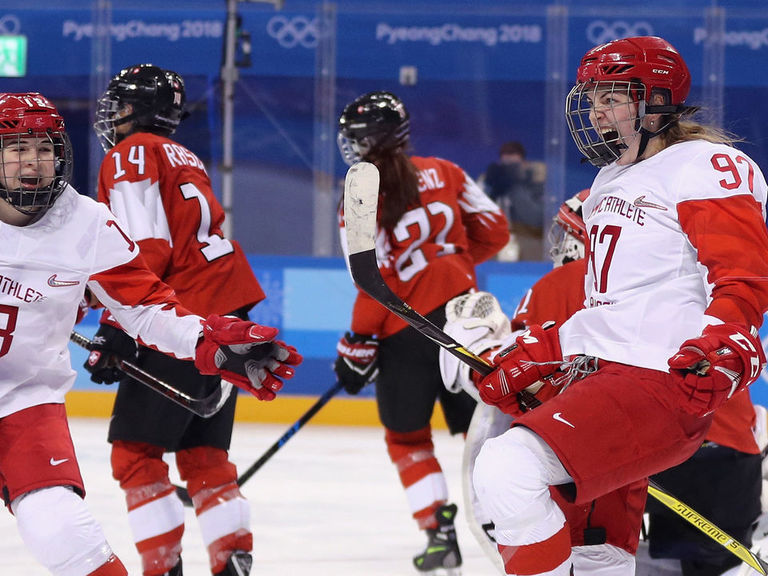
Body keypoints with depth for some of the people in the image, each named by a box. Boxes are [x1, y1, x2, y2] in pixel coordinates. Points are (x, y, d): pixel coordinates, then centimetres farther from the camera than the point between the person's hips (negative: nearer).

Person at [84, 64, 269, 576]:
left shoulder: (132, 155, -6)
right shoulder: (185, 159, 23)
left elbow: (145, 249, -16)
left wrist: (116, 330, -17)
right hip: (228, 318, 9)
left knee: (134, 451, -4)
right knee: (204, 453, 12)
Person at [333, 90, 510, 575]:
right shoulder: (442, 173, 5)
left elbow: (378, 283, -13)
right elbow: (493, 230, 7)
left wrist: (359, 344, -3)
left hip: (407, 334, -4)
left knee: (407, 436, 13)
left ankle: (440, 532, 2)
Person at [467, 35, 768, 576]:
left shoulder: (709, 166, -8)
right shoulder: (611, 182, 22)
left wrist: (725, 348, -33)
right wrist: (533, 356, 22)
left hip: (663, 384, -11)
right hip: (602, 373, 11)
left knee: (509, 471, -27)